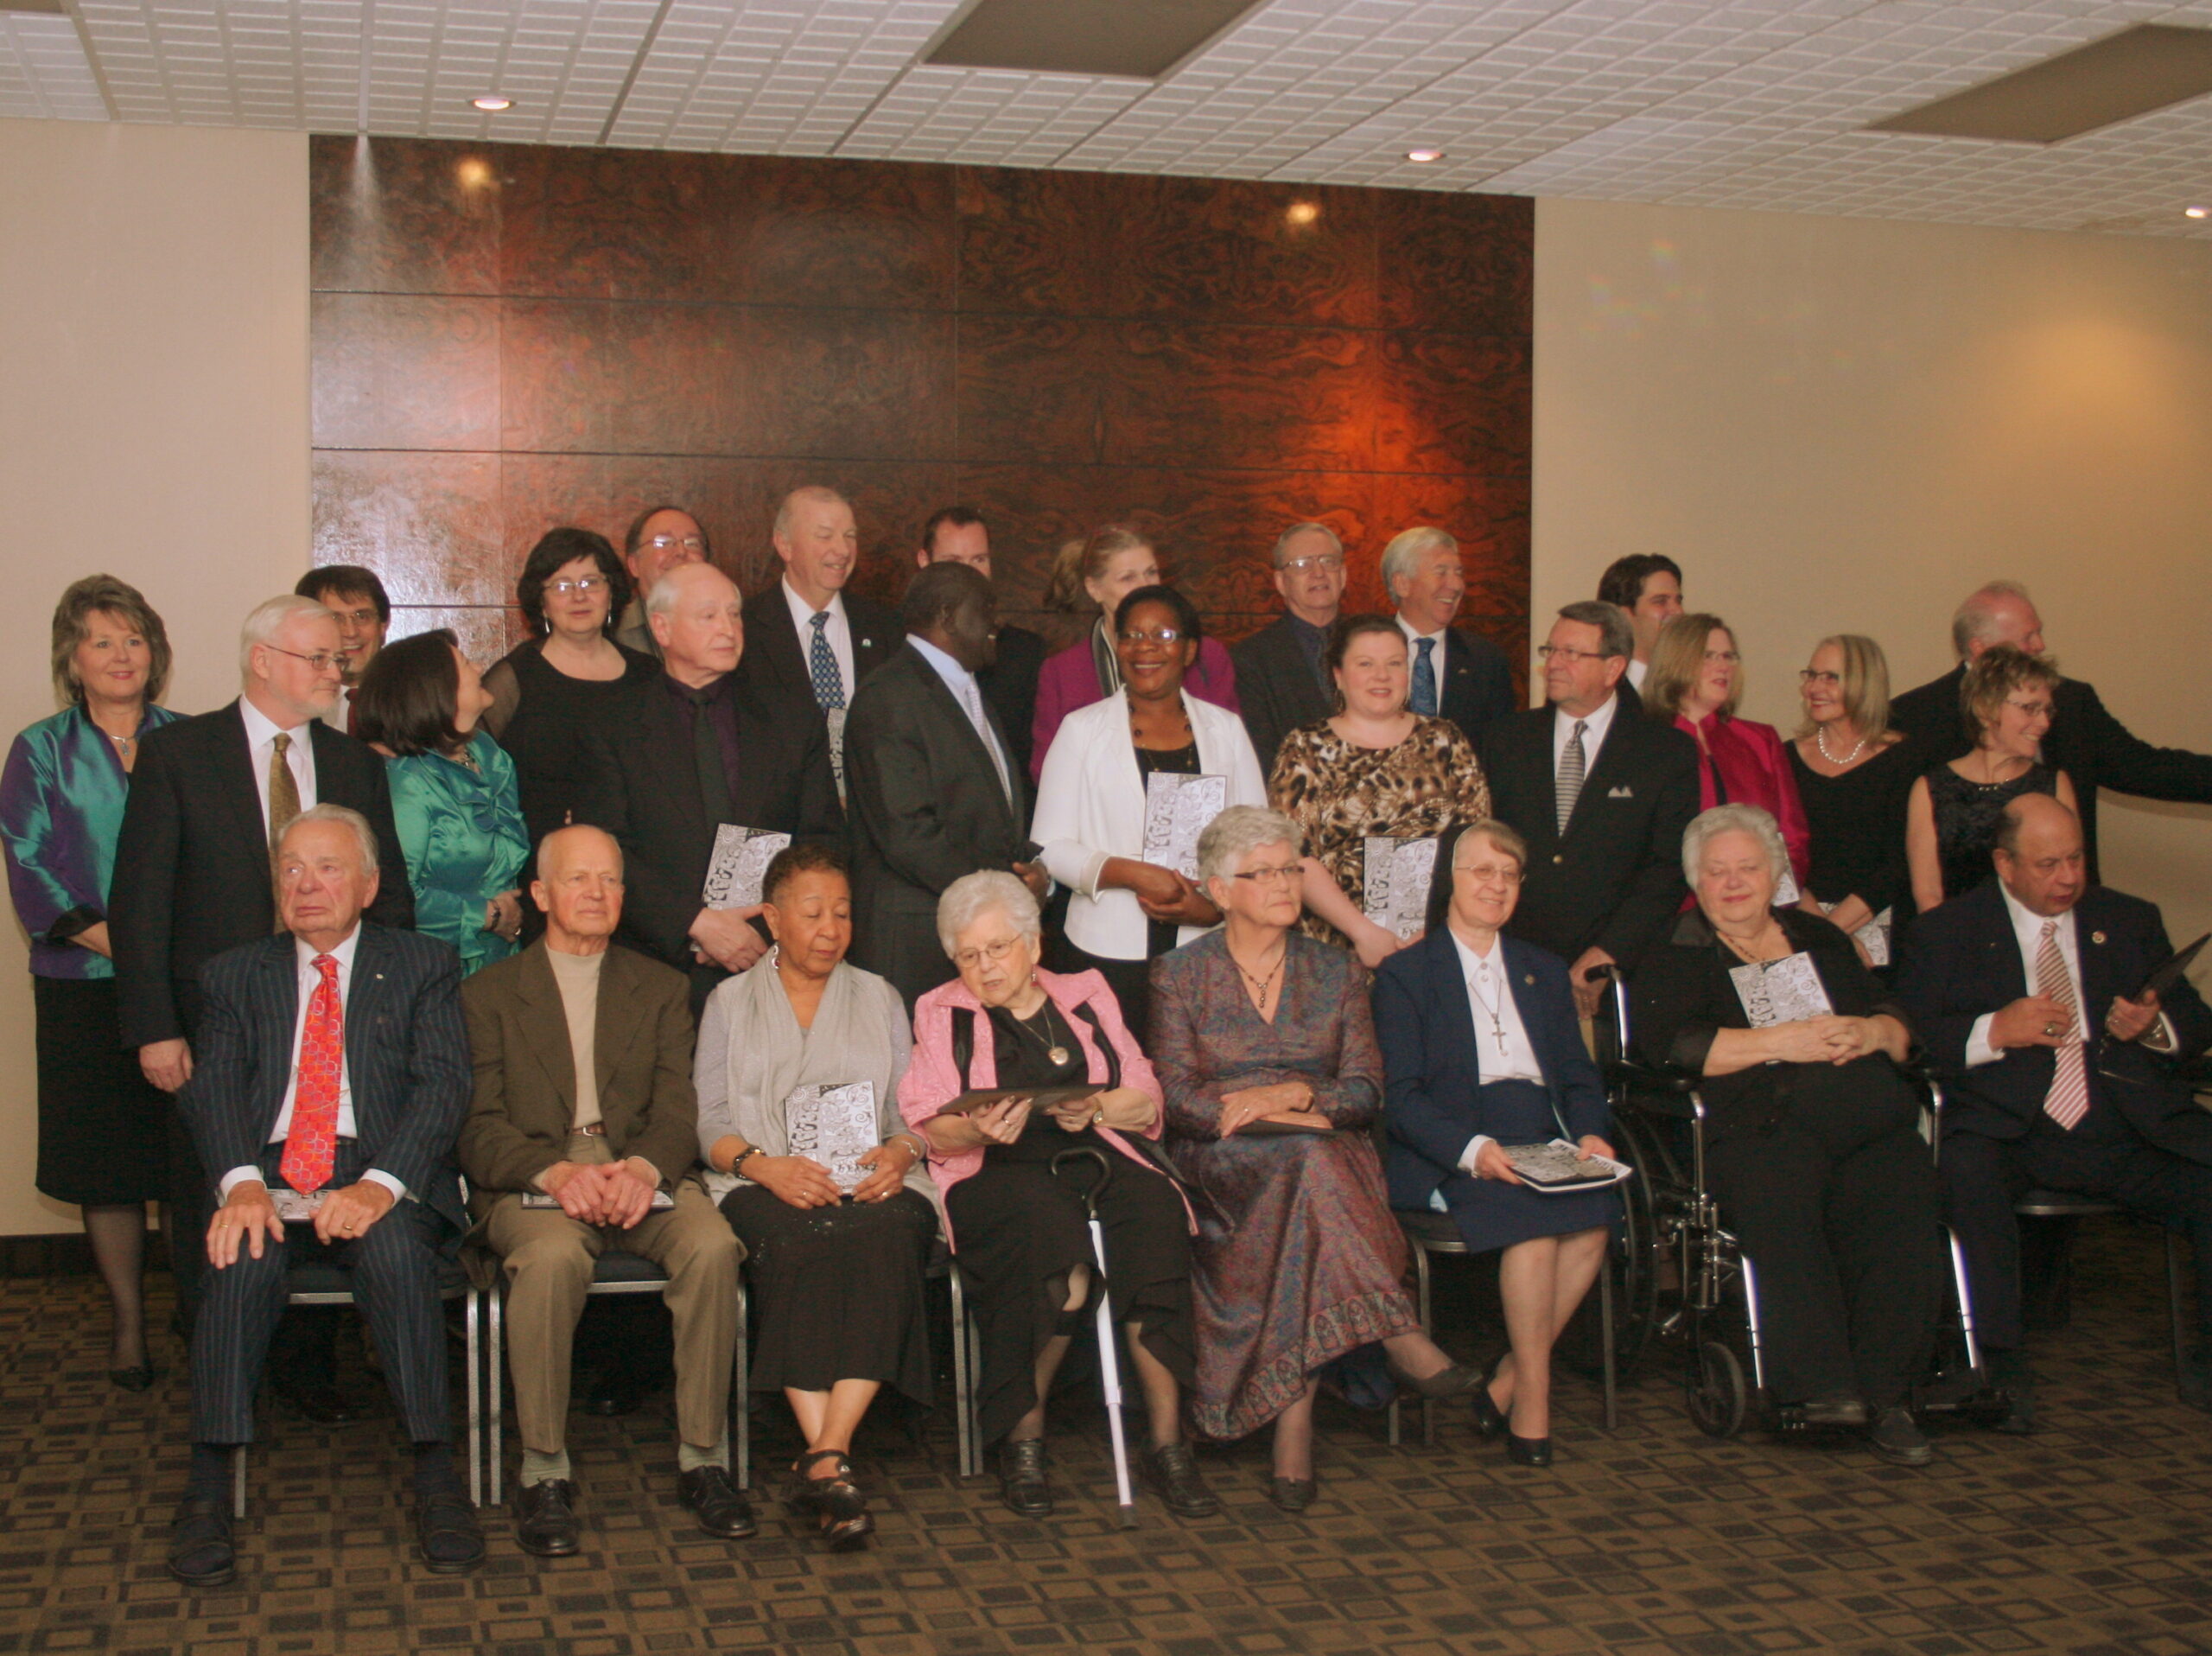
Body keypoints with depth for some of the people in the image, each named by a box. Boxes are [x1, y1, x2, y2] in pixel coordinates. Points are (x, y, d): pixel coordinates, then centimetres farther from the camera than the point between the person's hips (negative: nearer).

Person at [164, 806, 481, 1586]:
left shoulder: (423, 965, 13)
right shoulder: (237, 973, 19)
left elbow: (443, 1084, -2)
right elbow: (214, 1085, 4)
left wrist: (379, 1185, -19)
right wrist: (241, 1182, -17)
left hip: (377, 1177, -1)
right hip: (268, 1177, 2)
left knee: (395, 1252, -33)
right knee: (245, 1256, -31)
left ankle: (435, 1473, -25)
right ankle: (208, 1485, -24)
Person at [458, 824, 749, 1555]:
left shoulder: (662, 989, 20)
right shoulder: (490, 992, 14)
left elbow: (677, 1110, 6)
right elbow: (478, 1129, 2)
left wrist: (642, 1168, -17)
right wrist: (556, 1172, -19)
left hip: (642, 1175, 2)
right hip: (530, 1181, -2)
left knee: (712, 1245, -30)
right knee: (551, 1257, -36)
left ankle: (702, 1458, -17)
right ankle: (543, 1472, -22)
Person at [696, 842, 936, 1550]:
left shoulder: (879, 998, 24)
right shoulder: (731, 1002, 19)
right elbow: (709, 1123, 8)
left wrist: (900, 1151, -8)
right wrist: (763, 1165, -12)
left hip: (872, 1182, 1)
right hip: (767, 1183, -1)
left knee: (885, 1239, -36)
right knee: (798, 1246, -37)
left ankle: (825, 1457, -43)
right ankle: (828, 1459, -42)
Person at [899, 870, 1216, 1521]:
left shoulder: (1086, 998, 22)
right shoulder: (940, 1014, 18)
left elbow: (1148, 1102, 13)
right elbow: (926, 1128, 5)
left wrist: (1096, 1107, -8)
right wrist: (980, 1129, -16)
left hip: (1096, 1157, 2)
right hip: (994, 1174, -2)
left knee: (1155, 1208, -32)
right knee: (1048, 1222, -37)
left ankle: (1167, 1442, -27)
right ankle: (1023, 1438, -22)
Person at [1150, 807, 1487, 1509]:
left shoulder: (1336, 971, 15)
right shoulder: (1178, 976, 8)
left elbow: (1364, 1091, 6)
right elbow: (1181, 1101, -4)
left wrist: (1291, 1094, -13)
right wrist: (1296, 1122, -14)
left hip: (1324, 1160, 2)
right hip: (1221, 1167, -2)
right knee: (1309, 1161, -35)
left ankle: (1295, 1419, -37)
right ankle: (1397, 1336, -36)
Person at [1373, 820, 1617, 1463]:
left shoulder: (1545, 972, 26)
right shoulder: (1405, 974, 9)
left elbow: (1578, 1078, 18)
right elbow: (1401, 1097, -2)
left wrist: (1591, 1133, -5)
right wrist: (1472, 1148, -20)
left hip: (1541, 1144, 4)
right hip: (1445, 1161, -4)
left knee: (1595, 1213, -28)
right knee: (1532, 1211, -33)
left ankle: (1509, 1383, -17)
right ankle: (1533, 1400, -22)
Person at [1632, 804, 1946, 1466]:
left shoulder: (1821, 939, 30)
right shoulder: (1674, 959, 17)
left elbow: (1899, 1024, 25)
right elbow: (1667, 1044, -4)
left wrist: (1872, 1032, 0)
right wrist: (1783, 1042, -9)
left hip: (1868, 1122, 3)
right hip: (1760, 1129, -3)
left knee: (1899, 1200, -30)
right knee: (1781, 1198, -37)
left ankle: (1885, 1393, -26)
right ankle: (1821, 1384, -35)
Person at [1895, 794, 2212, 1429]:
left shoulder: (2131, 922, 21)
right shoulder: (1945, 933, 10)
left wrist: (2155, 1025, -4)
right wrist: (1993, 1031, -16)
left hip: (2128, 1128, 3)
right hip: (2009, 1129, -3)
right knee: (1966, 1175, -35)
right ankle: (2002, 1361, -23)